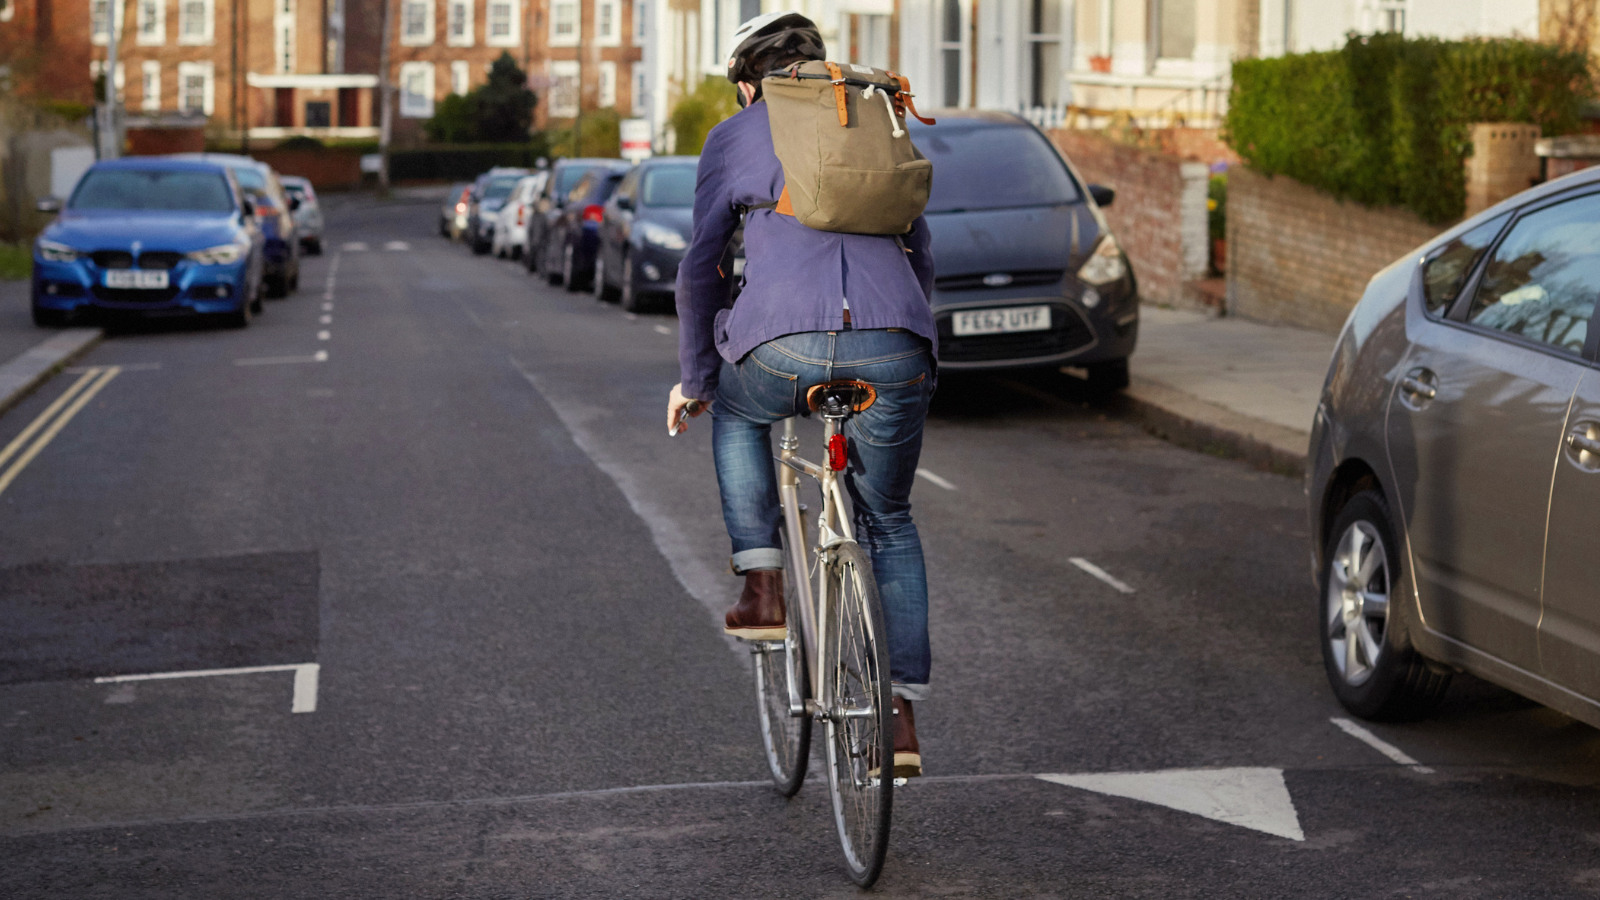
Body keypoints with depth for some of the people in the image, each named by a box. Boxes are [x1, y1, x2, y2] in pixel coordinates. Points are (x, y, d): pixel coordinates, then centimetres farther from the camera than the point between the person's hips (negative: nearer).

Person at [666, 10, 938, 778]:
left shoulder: (735, 137, 18)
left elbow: (701, 270, 17)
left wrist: (694, 380, 28)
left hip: (783, 345, -2)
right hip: (895, 351, 2)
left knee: (737, 412, 35)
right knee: (889, 525, 24)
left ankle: (762, 588, 22)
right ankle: (902, 716, 17)